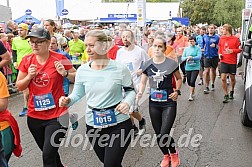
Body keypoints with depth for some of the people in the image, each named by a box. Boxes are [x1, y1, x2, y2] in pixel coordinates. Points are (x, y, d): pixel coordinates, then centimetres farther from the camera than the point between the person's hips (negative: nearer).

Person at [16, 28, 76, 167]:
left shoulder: (59, 59, -10)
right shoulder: (27, 60, 0)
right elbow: (19, 86, 6)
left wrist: (65, 73, -19)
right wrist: (29, 77, -12)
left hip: (56, 115, -4)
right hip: (34, 116, 5)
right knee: (48, 152, 21)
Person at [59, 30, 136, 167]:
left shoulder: (120, 69, -12)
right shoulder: (82, 70, -4)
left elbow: (131, 90, 1)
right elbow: (77, 94, 6)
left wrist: (127, 102, -19)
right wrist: (67, 100, -15)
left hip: (119, 124, -4)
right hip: (93, 125, 4)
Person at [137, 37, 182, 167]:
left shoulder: (171, 63, -8)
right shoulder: (147, 65, -1)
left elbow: (179, 78, 7)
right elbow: (143, 82, 7)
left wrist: (177, 91, -8)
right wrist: (140, 92, -12)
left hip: (169, 103, -3)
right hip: (154, 103, 3)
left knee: (164, 135, -10)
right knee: (158, 135, 12)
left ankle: (174, 153, 23)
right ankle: (166, 156, 40)